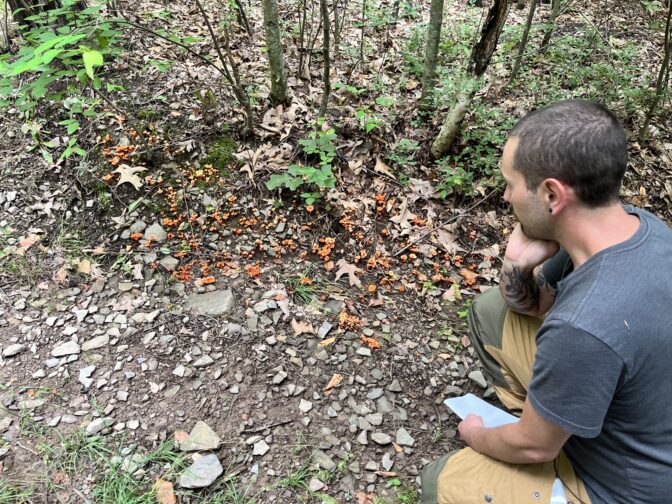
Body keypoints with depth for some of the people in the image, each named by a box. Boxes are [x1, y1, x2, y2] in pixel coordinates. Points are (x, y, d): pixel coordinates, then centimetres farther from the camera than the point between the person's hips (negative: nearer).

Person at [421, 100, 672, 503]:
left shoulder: (586, 327, -42)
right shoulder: (631, 224, -14)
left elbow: (534, 447, -23)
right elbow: (533, 305, 1)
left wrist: (478, 437, -1)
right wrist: (518, 268, -22)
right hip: (622, 419, 7)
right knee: (491, 310, 7)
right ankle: (543, 416, 18)